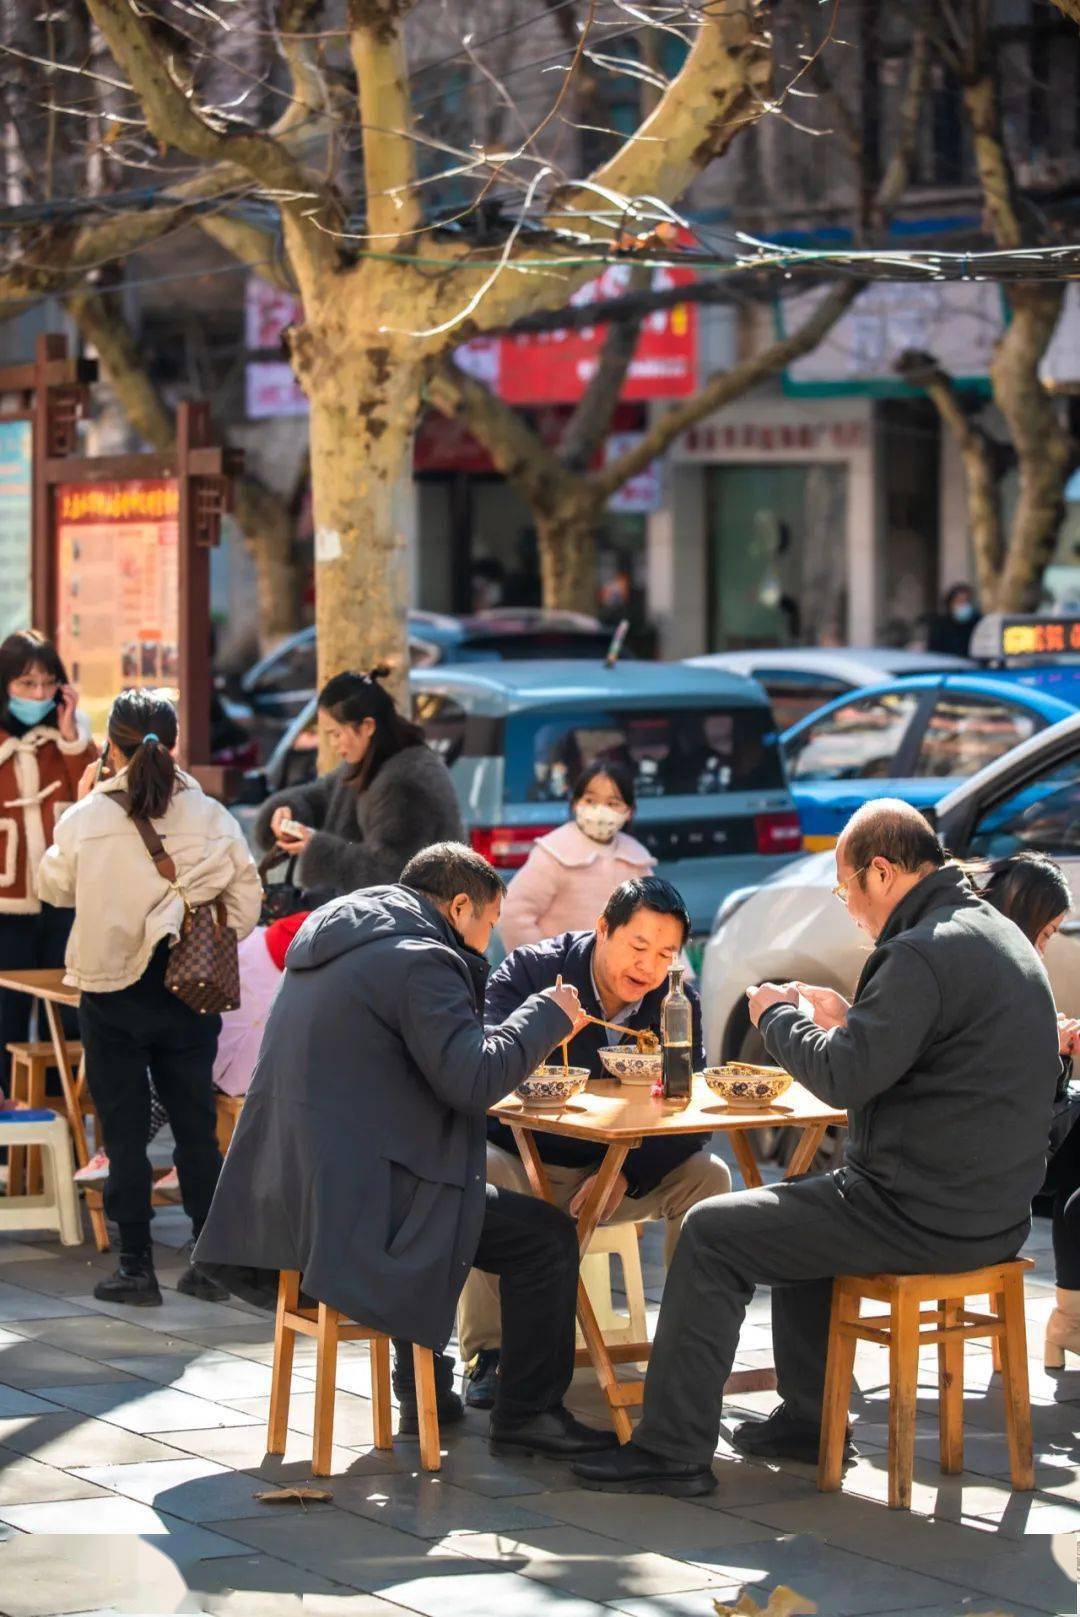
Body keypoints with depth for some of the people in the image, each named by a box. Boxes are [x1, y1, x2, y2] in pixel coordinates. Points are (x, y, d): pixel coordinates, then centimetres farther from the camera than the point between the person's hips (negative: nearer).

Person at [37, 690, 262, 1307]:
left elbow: (55, 886, 7)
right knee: (197, 1125, 11)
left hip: (112, 992, -2)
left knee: (125, 1129, 6)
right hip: (189, 992, 2)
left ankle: (137, 1267, 8)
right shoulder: (211, 817, -6)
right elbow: (247, 902, -2)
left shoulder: (88, 820, -11)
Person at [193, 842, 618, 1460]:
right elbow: (472, 1078, -20)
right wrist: (548, 1015, -6)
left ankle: (425, 1393, 39)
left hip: (290, 1189, 10)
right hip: (353, 1196, -10)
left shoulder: (337, 942, 18)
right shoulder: (419, 960, -13)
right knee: (546, 1235, -3)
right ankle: (529, 1413, 6)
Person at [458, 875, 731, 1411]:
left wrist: (626, 1173, -22)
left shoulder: (678, 1003, -2)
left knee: (708, 1175, -20)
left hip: (617, 1172, 3)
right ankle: (488, 1355, -27)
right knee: (479, 1171, -36)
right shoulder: (530, 971, -12)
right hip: (522, 1162, -3)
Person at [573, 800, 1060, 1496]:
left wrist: (777, 1016, -4)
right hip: (992, 1205, 10)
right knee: (797, 1206, 32)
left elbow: (844, 1078, -21)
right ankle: (807, 1419, 33)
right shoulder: (996, 932, 12)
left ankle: (674, 1450, 0)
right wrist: (848, 1020, 14)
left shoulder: (924, 954, -21)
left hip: (927, 1217, -10)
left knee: (712, 1235, -2)